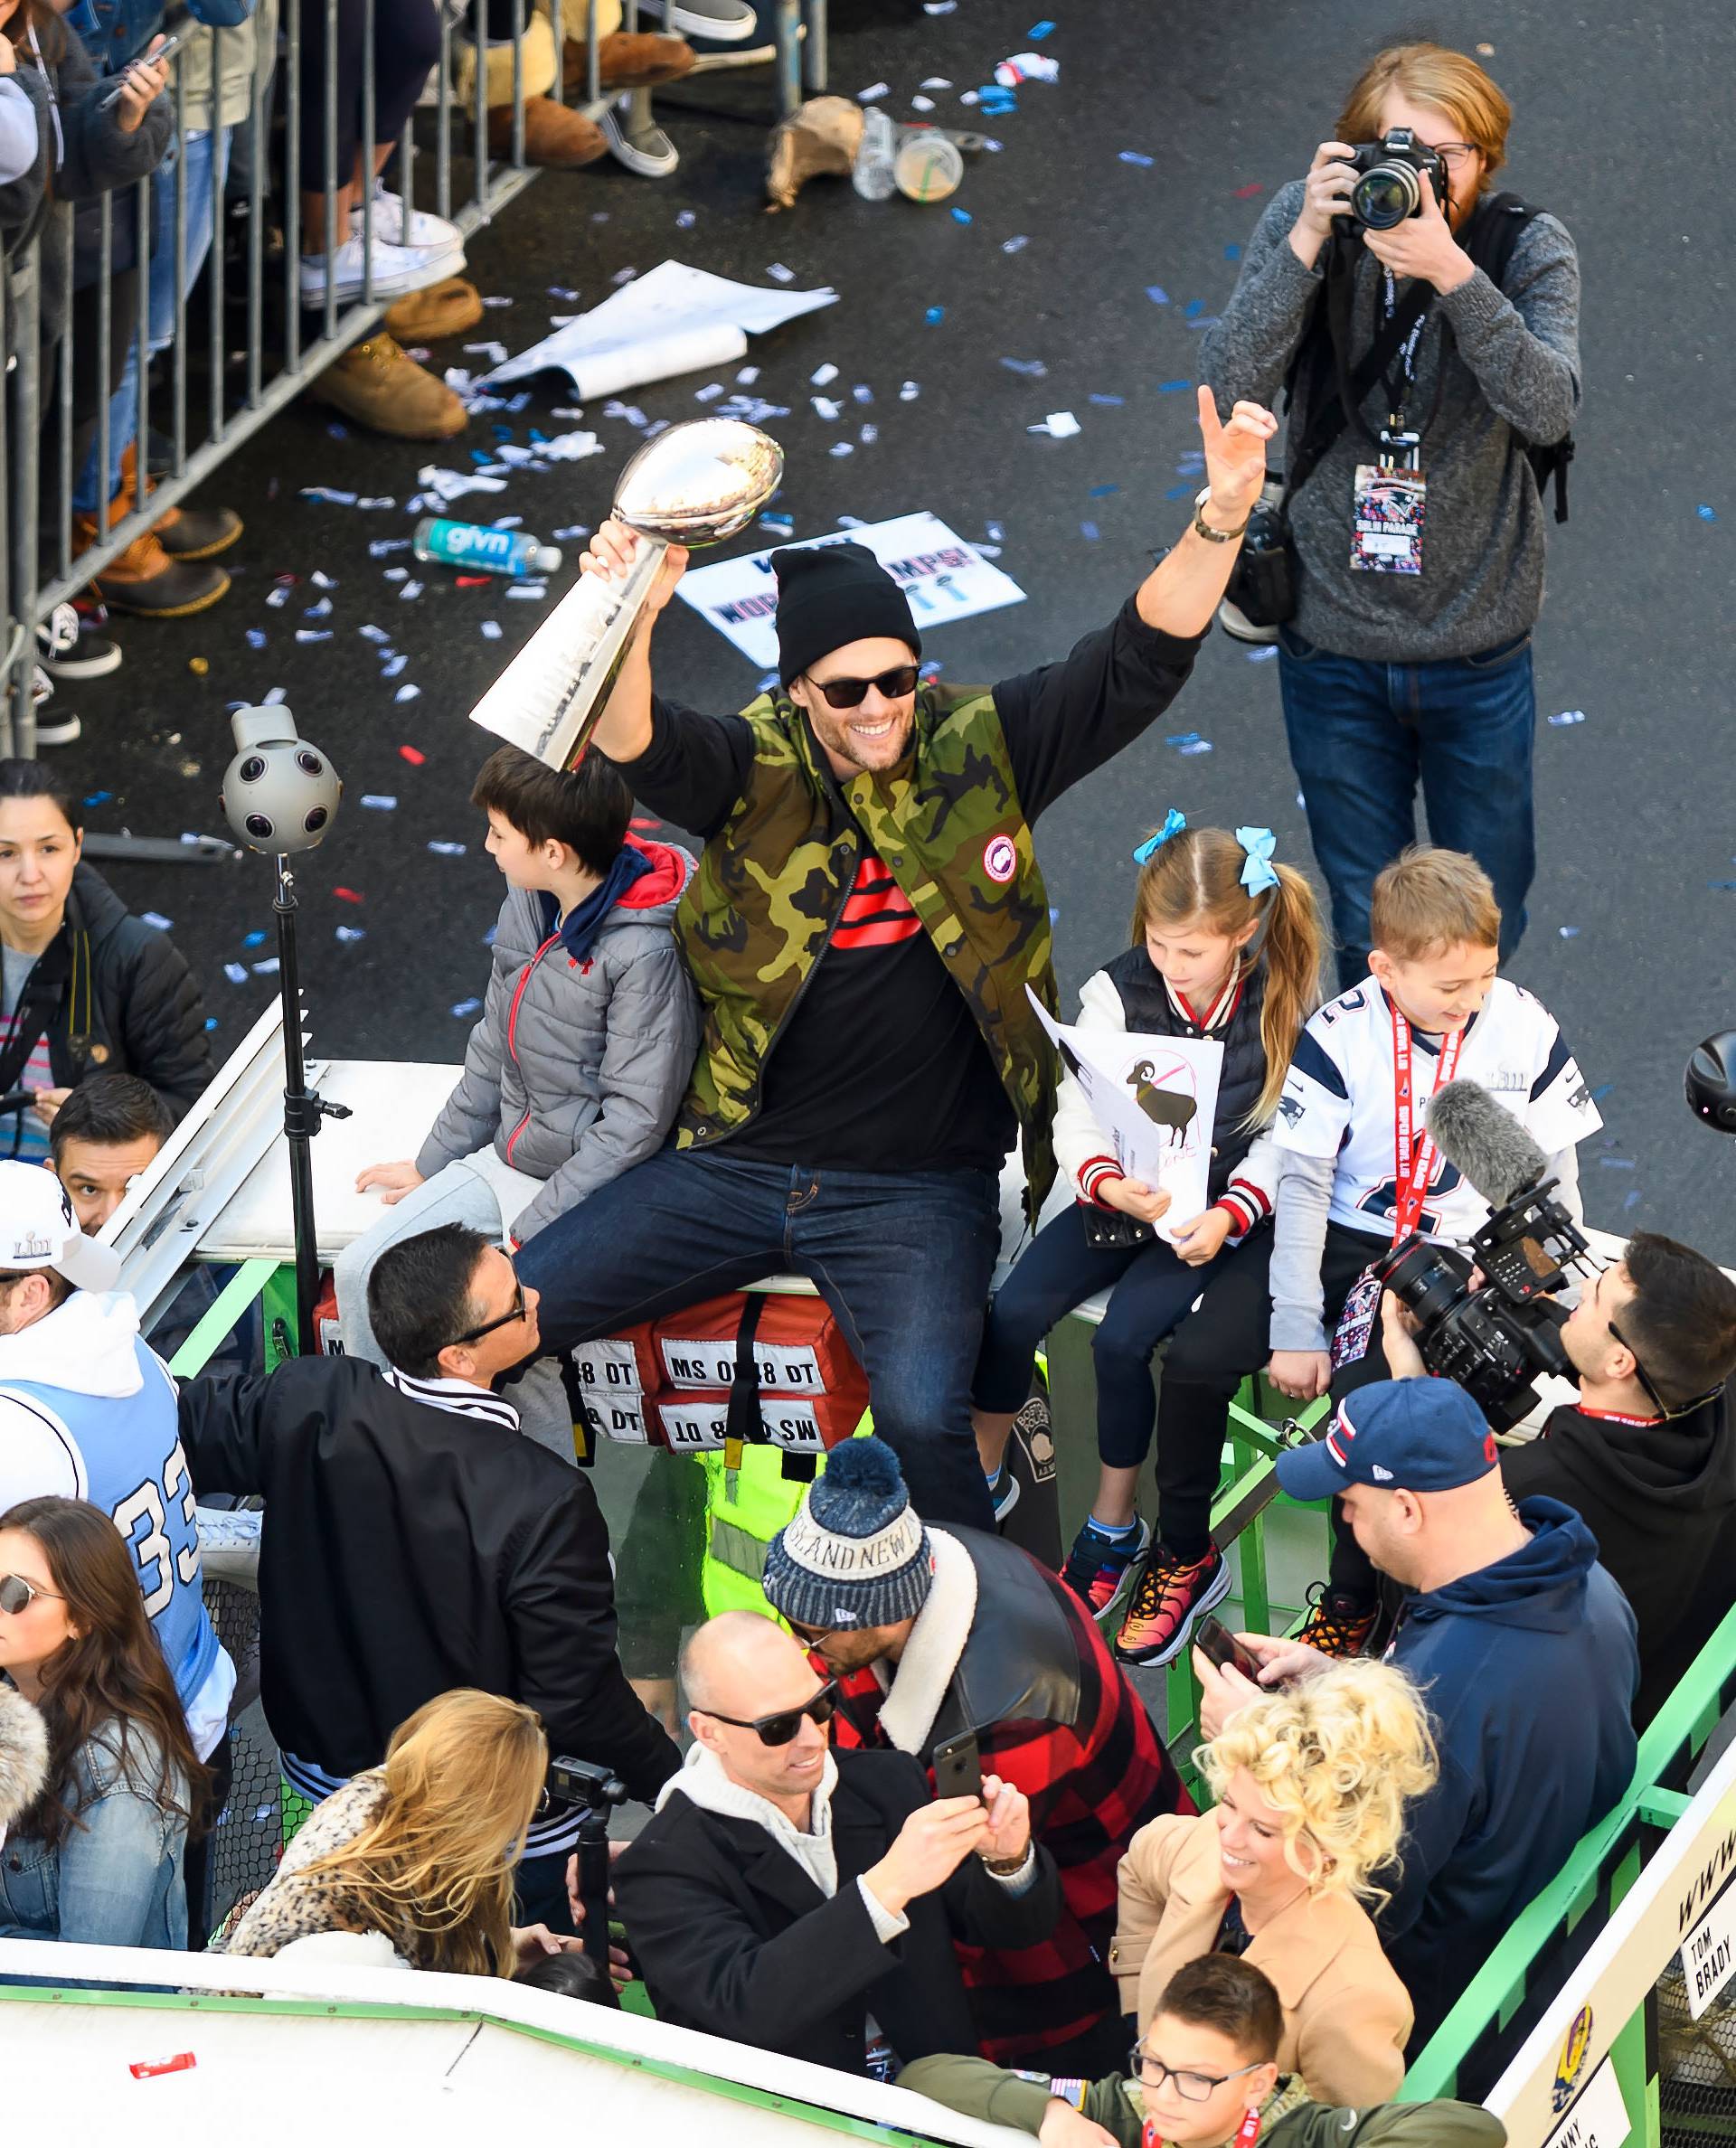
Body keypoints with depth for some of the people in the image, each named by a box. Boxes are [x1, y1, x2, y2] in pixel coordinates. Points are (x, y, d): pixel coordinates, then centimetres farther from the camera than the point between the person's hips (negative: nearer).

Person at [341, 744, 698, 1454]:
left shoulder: (646, 952, -24)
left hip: (591, 1190, -8)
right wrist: (435, 1162, 17)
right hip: (505, 1161, 8)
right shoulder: (530, 903, 1)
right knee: (362, 1275, -1)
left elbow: (635, 1122, -22)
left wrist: (532, 1231, -20)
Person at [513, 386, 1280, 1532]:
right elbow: (637, 744, -26)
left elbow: (1138, 664, -11)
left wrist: (1221, 520, -28)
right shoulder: (757, 768, -5)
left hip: (918, 1188, -2)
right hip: (739, 1165, 2)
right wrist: (631, 620, -48)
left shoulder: (979, 751, -3)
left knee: (924, 1415, -28)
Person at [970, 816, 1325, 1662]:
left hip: (1226, 1212, -3)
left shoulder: (1285, 1006, -9)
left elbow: (1282, 1142, -8)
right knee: (1011, 1313, -18)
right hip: (1123, 1197, 3)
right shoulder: (1116, 992, -3)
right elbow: (1076, 1114, -6)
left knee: (1122, 1338, -25)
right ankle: (977, 1482, 4)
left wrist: (1225, 1216, -25)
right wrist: (1109, 1184, -26)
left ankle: (1112, 1529, -8)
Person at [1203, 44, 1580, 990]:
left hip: (1478, 650, 0)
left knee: (1483, 932, 13)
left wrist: (1450, 273, -38)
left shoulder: (1528, 249, -12)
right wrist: (1308, 239, -31)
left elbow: (1548, 411, -27)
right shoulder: (1306, 220, -10)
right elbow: (1232, 378, -20)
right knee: (1364, 936, 14)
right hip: (1334, 643, 0)